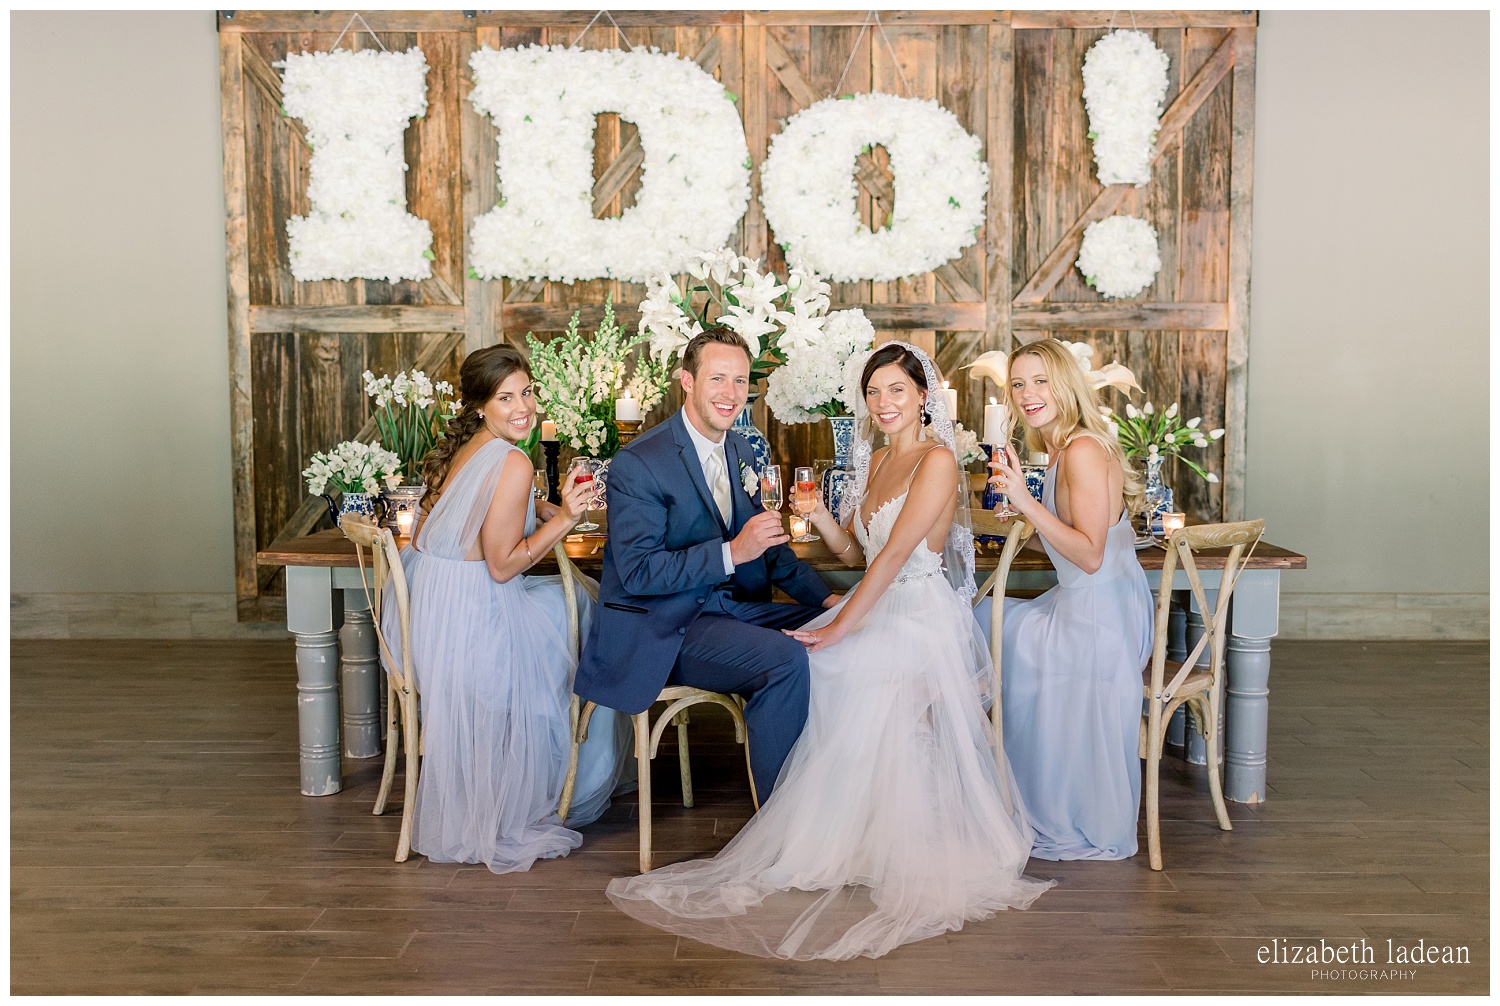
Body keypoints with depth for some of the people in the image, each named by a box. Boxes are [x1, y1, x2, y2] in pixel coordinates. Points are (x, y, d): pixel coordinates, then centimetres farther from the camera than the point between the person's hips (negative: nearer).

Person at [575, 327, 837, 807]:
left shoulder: (740, 450, 10)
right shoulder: (638, 463, -15)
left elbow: (763, 542, 19)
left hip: (730, 605, 8)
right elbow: (638, 572, -20)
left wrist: (823, 596, 5)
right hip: (664, 628, -8)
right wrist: (731, 552, -28)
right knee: (786, 658, -29)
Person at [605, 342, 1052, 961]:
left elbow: (895, 553, -18)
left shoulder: (937, 460, -10)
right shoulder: (875, 461, 16)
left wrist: (841, 627, -20)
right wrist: (818, 513, -3)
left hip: (921, 619, -7)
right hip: (875, 612, 7)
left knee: (838, 671, -29)